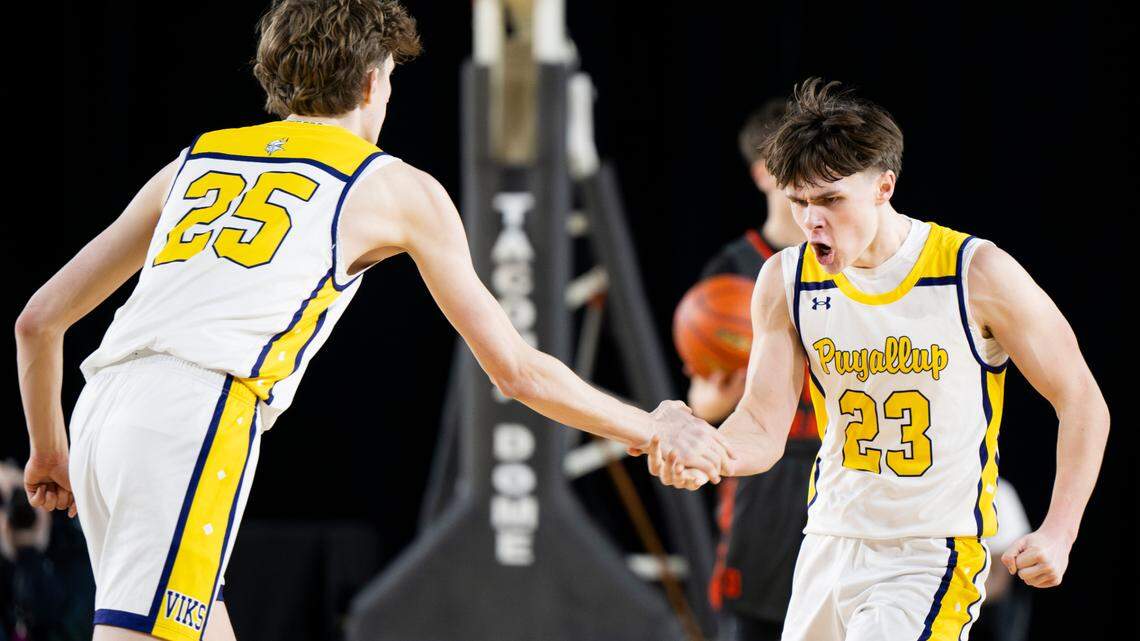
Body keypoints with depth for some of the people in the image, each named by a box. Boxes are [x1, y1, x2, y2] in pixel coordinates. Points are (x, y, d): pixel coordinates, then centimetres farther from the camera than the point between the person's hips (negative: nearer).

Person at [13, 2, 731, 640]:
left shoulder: (193, 162, 27)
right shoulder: (400, 190, 15)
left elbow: (39, 319, 28)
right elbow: (517, 371, 20)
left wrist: (48, 449, 43)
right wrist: (651, 429, 33)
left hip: (101, 411, 6)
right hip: (193, 425, -6)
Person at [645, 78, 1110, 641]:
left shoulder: (978, 273, -13)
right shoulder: (786, 281, -1)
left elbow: (1081, 403, -4)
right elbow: (763, 426, -2)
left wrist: (1058, 534, -13)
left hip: (934, 557, -5)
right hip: (829, 546, 5)